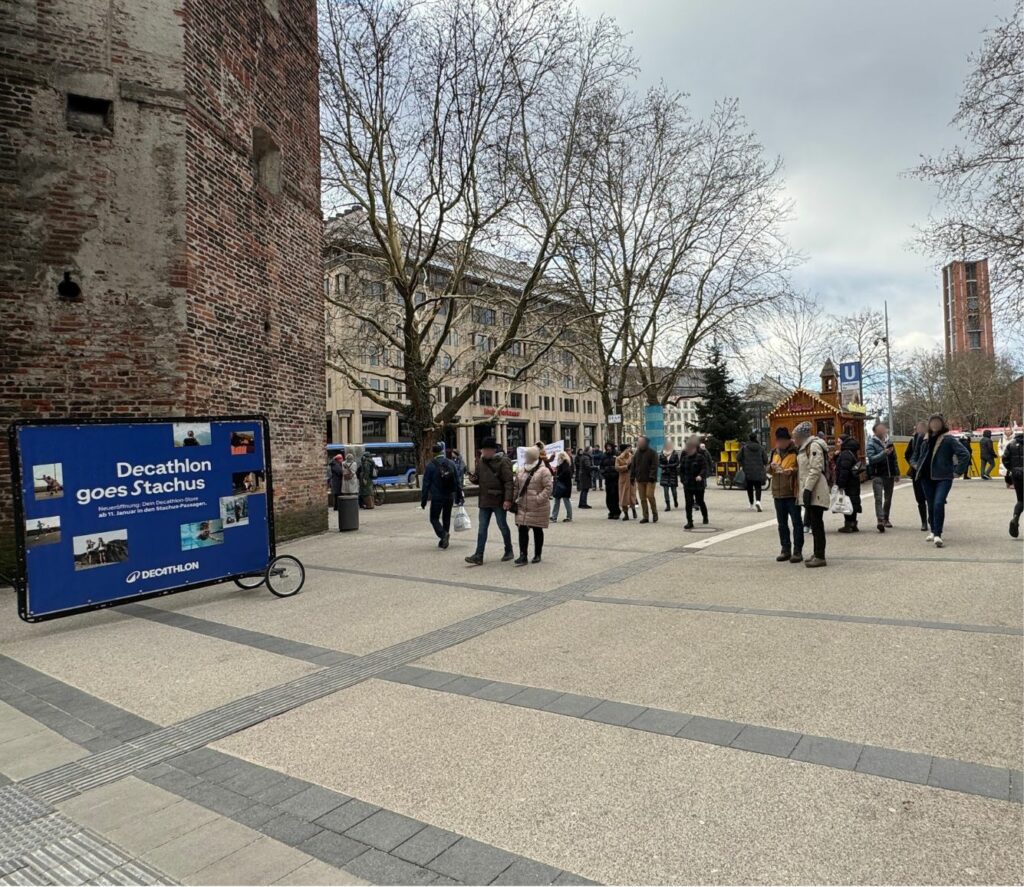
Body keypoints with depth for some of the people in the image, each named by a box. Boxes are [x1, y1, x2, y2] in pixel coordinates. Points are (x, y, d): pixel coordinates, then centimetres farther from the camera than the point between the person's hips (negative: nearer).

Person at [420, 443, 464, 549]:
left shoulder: (430, 465, -7)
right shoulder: (451, 464, 3)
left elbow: (426, 484, -6)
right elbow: (457, 482, 6)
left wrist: (423, 500, 0)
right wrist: (459, 496, 12)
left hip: (436, 497, -4)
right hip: (450, 497, 4)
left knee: (434, 518, 6)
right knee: (446, 518, 15)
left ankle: (443, 534, -19)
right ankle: (443, 540, 19)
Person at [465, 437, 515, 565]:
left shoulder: (503, 461, -11)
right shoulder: (481, 461, 10)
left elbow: (508, 481, -15)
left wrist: (507, 499, -23)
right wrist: (473, 479, -2)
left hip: (499, 501, -6)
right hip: (484, 500, 6)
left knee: (502, 526, 7)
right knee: (482, 528, 4)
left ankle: (508, 551, 25)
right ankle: (478, 555, 5)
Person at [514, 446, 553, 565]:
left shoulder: (543, 471, -8)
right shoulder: (521, 471, 12)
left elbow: (548, 487, -14)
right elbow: (516, 487, 18)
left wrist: (538, 499, -21)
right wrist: (516, 499, 7)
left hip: (538, 507, -5)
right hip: (522, 507, 5)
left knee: (537, 530, 7)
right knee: (522, 530, -2)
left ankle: (537, 555, 19)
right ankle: (523, 556, 0)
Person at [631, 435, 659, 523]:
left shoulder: (652, 452, -5)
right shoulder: (637, 453, 12)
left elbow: (654, 466, -12)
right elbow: (633, 466, 15)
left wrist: (652, 477, -20)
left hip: (650, 479, -6)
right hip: (640, 480, 6)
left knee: (650, 495, -12)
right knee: (642, 499, 5)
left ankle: (654, 514, 7)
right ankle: (646, 517, 11)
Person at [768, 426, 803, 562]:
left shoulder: (796, 451, -8)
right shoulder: (774, 452, 12)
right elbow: (768, 471, 18)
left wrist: (792, 471, -26)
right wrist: (771, 467, -3)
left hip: (792, 493, -6)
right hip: (778, 493, 6)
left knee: (796, 522, 0)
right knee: (782, 523, 12)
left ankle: (797, 550, 6)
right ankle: (785, 549, 20)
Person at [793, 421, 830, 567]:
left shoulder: (814, 446, -12)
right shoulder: (804, 448, 19)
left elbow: (815, 470, -19)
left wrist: (807, 489, -22)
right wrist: (804, 489, 19)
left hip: (815, 492, -10)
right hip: (809, 491, 10)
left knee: (817, 523, -8)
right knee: (813, 523, 14)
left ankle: (820, 557, -5)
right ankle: (817, 553, 22)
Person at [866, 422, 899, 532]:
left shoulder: (889, 441, 10)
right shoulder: (871, 443, -5)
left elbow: (894, 458, 15)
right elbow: (871, 458, -17)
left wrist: (897, 473, 14)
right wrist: (884, 453, -28)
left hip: (889, 474, 5)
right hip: (877, 475, -5)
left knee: (888, 498, 14)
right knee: (878, 498, -13)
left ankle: (886, 519, 27)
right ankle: (880, 520, -20)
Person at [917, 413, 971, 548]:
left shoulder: (948, 439, -6)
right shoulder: (927, 440, 12)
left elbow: (965, 454, -13)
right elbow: (922, 456, 28)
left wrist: (956, 470, -11)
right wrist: (920, 469, 17)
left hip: (943, 478, -6)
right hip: (927, 478, 6)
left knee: (938, 504, -19)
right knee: (930, 505, 13)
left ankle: (937, 535, -18)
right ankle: (933, 531, 27)